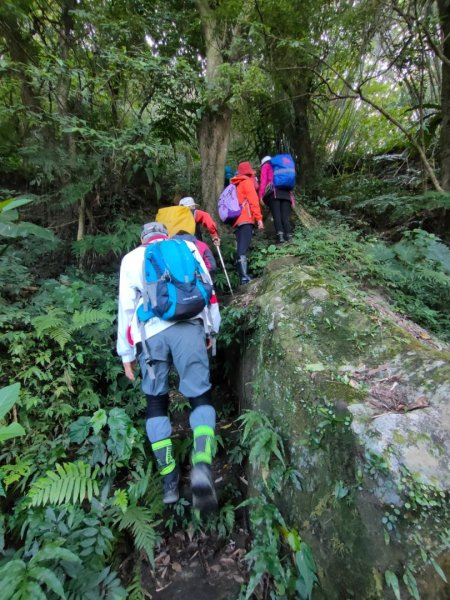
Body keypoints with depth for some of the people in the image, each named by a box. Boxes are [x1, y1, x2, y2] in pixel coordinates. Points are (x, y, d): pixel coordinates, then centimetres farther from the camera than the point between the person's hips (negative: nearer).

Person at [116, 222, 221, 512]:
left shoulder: (131, 258, 20)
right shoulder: (187, 247, 21)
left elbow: (126, 307, 15)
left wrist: (126, 353, 20)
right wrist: (212, 330, 24)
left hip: (150, 333, 1)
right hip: (187, 326, 0)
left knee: (156, 402, 15)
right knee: (201, 396, 3)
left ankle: (169, 479, 15)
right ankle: (202, 466, -20)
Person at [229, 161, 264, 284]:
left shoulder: (236, 185, 27)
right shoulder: (247, 182, 3)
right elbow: (253, 201, -8)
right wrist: (259, 218, -11)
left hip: (237, 220, 8)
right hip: (246, 220, -8)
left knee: (240, 250, 3)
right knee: (243, 249, -19)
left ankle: (243, 277, 0)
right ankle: (245, 277, -27)